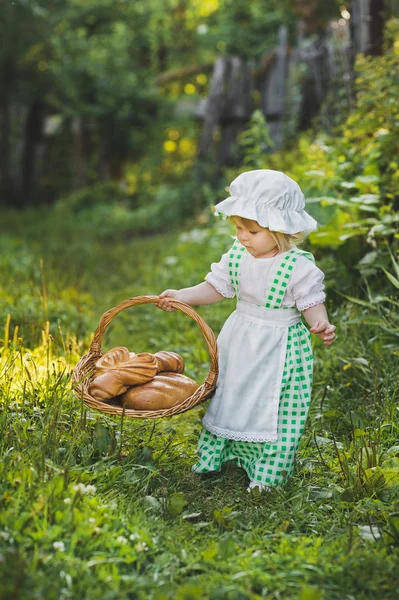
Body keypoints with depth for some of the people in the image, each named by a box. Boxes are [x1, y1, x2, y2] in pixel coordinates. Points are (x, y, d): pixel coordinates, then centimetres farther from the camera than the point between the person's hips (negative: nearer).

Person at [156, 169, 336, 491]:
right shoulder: (236, 256, -4)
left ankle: (268, 474, 17)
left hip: (281, 346, -5)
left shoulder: (299, 266, -19)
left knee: (276, 409, 2)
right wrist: (182, 295, -9)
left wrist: (321, 325, -35)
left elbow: (312, 303, -14)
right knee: (226, 396, 17)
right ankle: (211, 458, 34)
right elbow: (215, 287, 5)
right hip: (238, 341, 5)